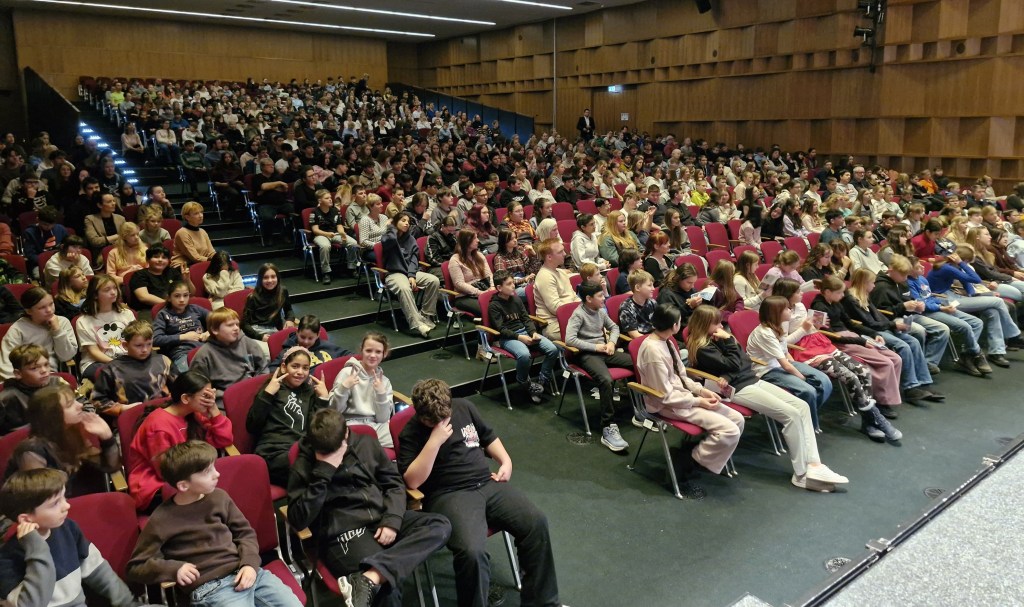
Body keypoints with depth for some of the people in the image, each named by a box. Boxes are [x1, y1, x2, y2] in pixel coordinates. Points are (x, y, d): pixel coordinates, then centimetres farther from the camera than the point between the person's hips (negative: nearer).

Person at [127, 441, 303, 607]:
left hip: (247, 573, 5)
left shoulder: (219, 497, 9)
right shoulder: (162, 520, -3)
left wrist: (250, 563, -1)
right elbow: (136, 567, 6)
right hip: (210, 588, -4)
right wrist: (174, 569, -12)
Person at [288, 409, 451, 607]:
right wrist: (324, 471, -16)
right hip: (345, 533, -6)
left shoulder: (366, 444, 9)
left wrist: (392, 520, -5)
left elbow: (395, 483, 14)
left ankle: (368, 578, -34)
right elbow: (299, 520, -10)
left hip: (383, 521, 6)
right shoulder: (304, 465, 0)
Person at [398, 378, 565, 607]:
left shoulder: (464, 407, 9)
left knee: (536, 521, -14)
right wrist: (434, 441, -22)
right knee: (471, 551, -33)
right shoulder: (411, 434, -5)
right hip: (449, 495, -5)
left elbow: (489, 437, 24)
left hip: (488, 483, 5)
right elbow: (412, 481, -17)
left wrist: (506, 461, 7)